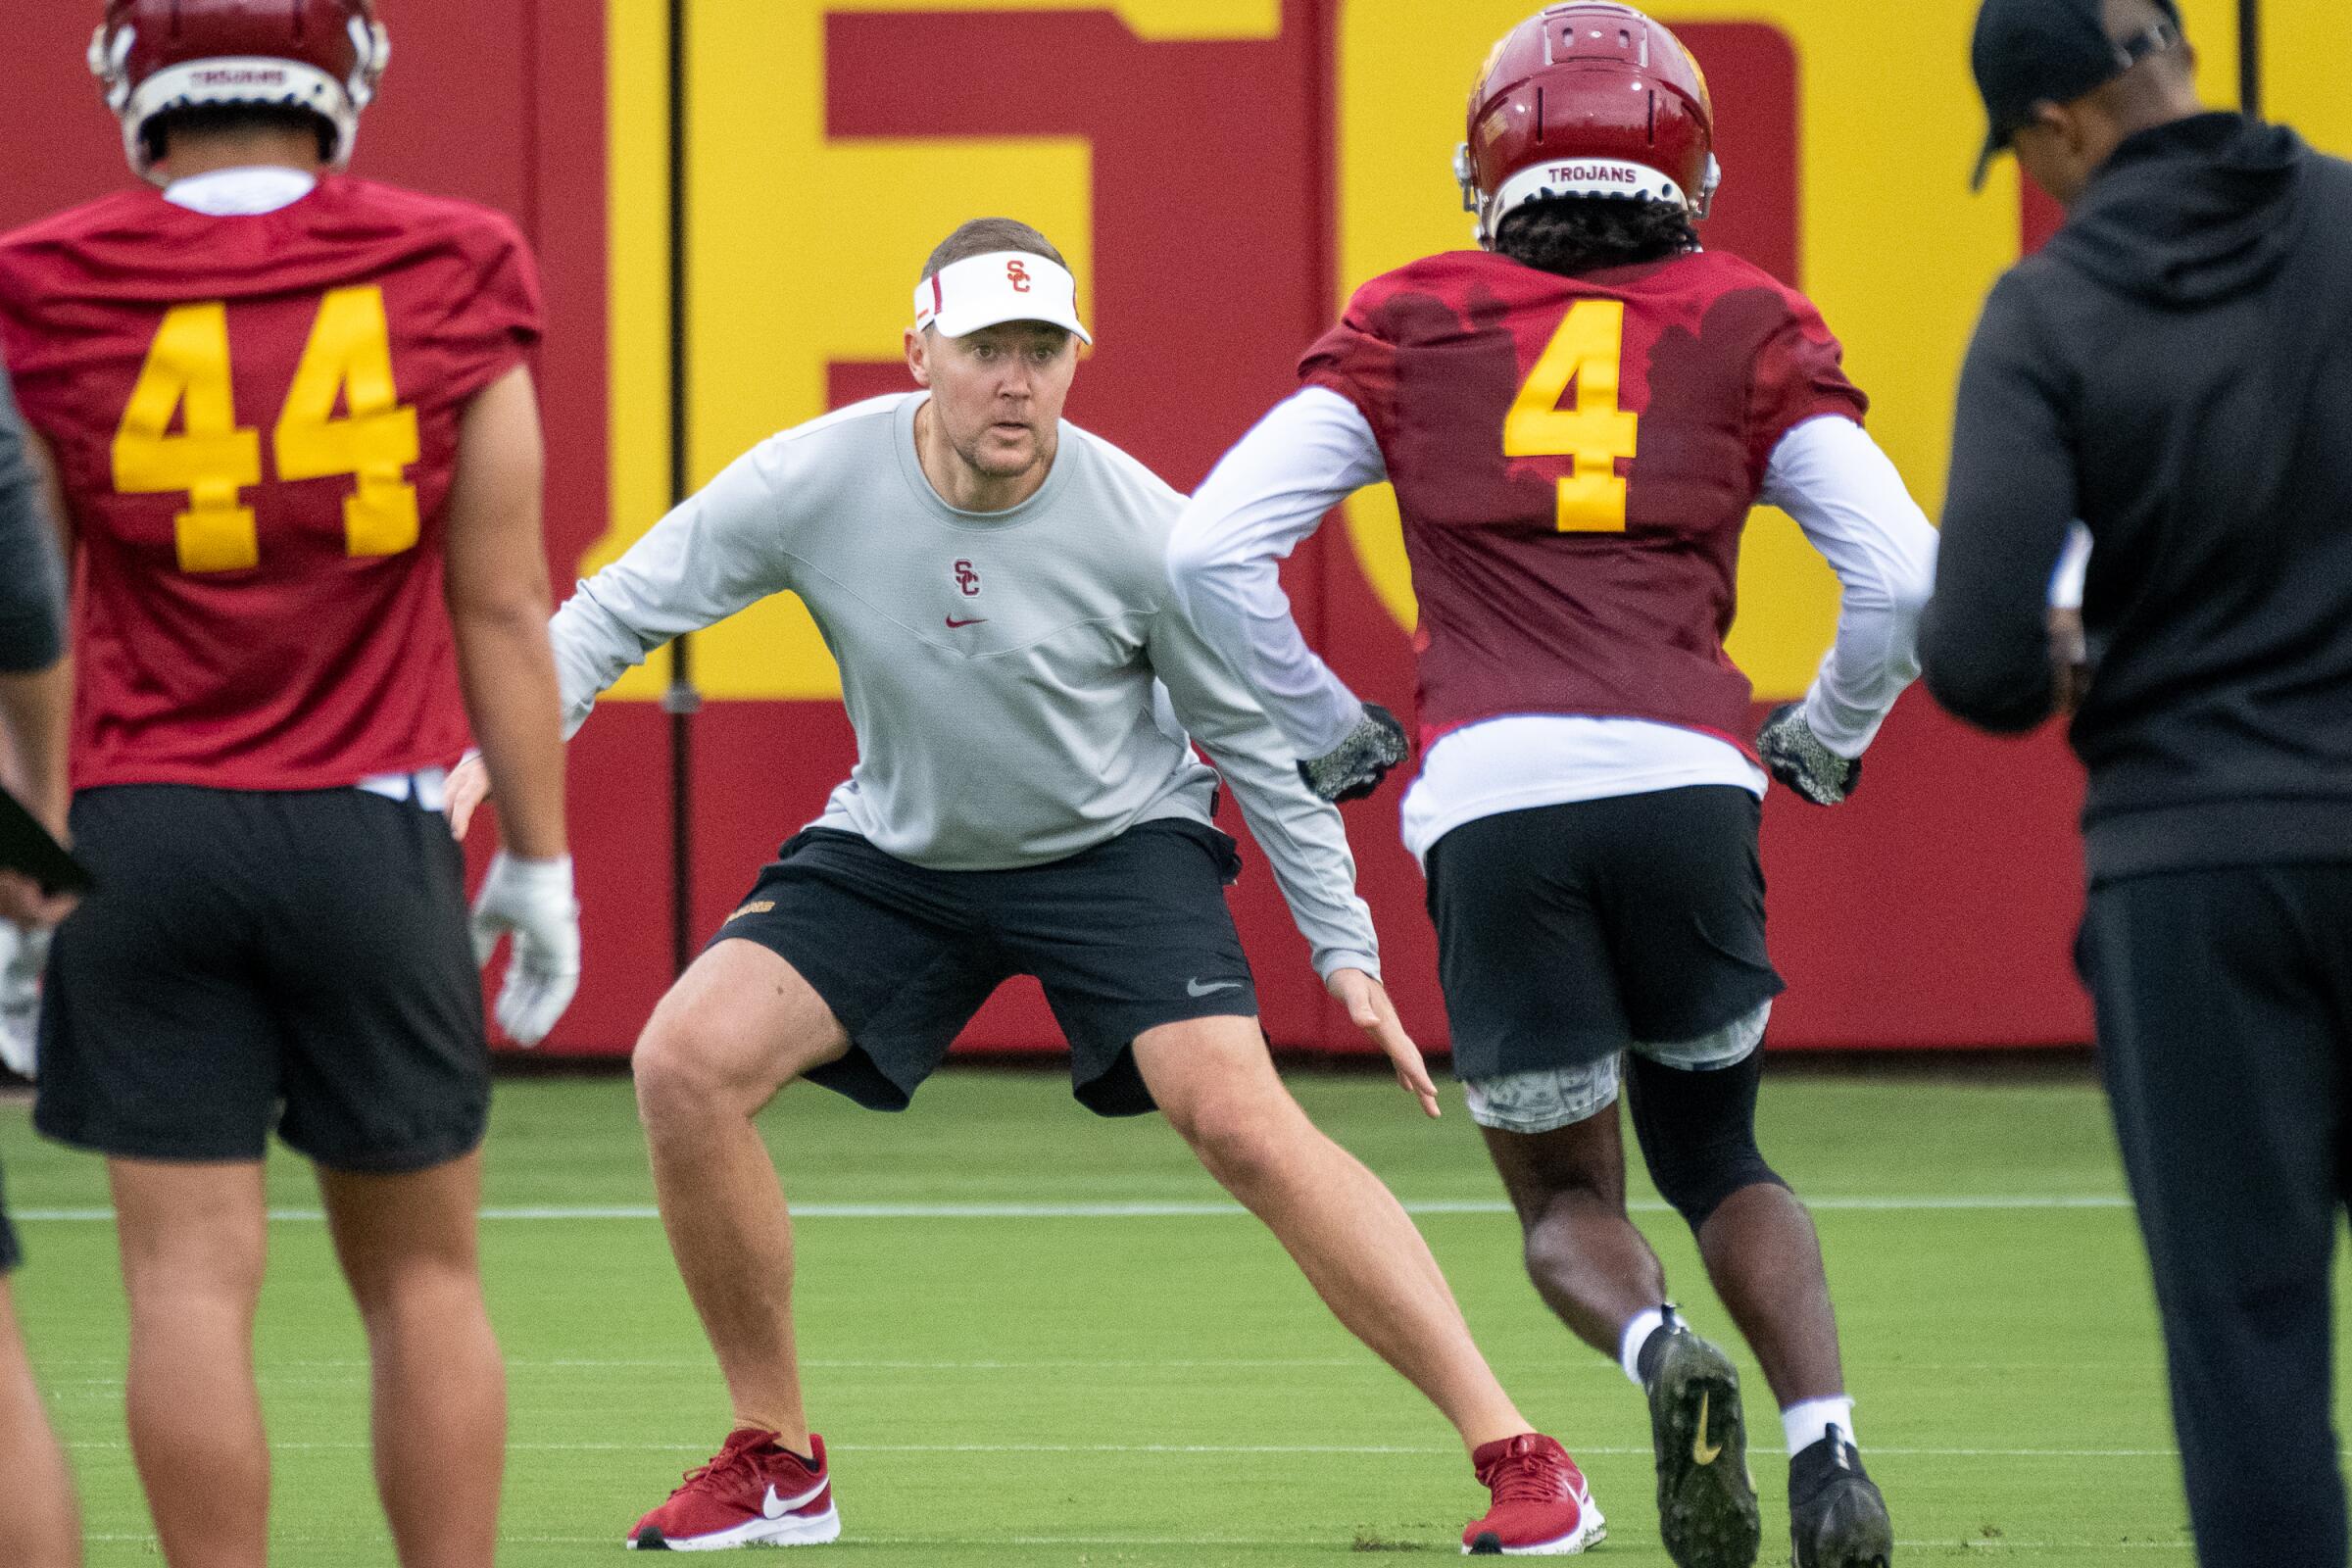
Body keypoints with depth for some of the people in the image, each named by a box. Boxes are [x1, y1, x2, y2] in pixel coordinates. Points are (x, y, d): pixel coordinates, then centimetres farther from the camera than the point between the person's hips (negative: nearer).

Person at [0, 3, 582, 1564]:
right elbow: (503, 603, 2)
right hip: (370, 835, 0)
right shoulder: (451, 280, -2)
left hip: (145, 830, 0)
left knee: (194, 1279, 1)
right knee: (421, 1275, 11)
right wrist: (539, 852, 10)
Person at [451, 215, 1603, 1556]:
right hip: (895, 847, 3)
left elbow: (1258, 739, -7)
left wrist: (1346, 949, -7)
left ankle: (1516, 1452, -17)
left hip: (1117, 843, -3)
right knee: (687, 1063, -16)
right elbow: (619, 613, -8)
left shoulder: (1141, 529, -21)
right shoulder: (817, 482, -19)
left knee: (1242, 1120, -24)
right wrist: (489, 754, -22)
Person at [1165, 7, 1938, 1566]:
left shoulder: (1412, 329, 15)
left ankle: (1659, 1355, -17)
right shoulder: (1747, 332, 14)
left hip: (1492, 796, 0)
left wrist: (1326, 731, 22)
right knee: (1717, 1151, 22)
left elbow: (1211, 549, 8)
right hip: (1684, 779, 1)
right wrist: (1825, 738, 25)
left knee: (1567, 1192, 17)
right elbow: (1907, 576, 6)